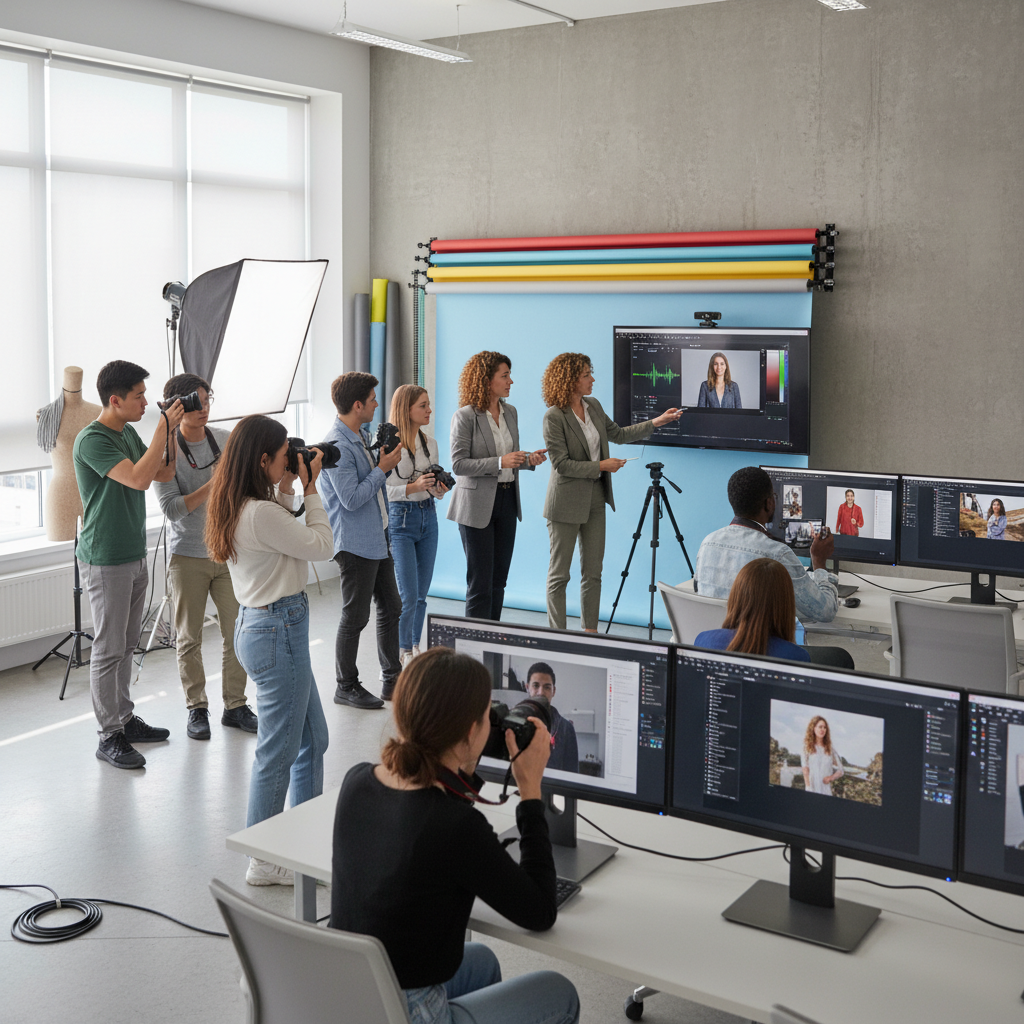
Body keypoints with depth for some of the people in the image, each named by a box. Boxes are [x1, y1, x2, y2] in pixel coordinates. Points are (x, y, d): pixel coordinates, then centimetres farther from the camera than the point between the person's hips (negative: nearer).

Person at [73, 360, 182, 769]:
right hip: (106, 561, -8)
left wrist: (171, 429, 2)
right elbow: (138, 478, -28)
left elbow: (164, 472, 14)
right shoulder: (92, 440, -18)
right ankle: (109, 736, 6)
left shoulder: (128, 433, 10)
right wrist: (163, 427, -23)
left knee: (126, 645, 15)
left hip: (135, 556, 8)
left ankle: (125, 718, 26)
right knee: (109, 649, -1)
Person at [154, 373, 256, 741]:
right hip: (187, 555, -3)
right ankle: (196, 709, 19)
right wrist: (213, 484, -24)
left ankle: (235, 705, 17)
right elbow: (172, 508, -16)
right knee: (189, 638, 5)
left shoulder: (226, 439, 3)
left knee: (237, 630, 4)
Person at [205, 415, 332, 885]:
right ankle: (263, 861, 13)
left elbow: (283, 535, 16)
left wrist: (287, 490, 8)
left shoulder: (239, 508, 6)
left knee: (312, 738, 20)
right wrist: (309, 489, -7)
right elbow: (321, 546, -14)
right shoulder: (262, 513, -23)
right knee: (278, 751, 1)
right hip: (278, 629, -11)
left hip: (259, 622, 11)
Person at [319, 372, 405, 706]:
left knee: (391, 608, 14)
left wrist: (385, 460, 4)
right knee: (355, 616, 1)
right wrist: (383, 468, -15)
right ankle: (346, 686, 15)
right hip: (355, 543, -10)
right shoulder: (336, 445, -20)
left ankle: (392, 680, 24)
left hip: (379, 538, 10)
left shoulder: (362, 435, 11)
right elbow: (351, 498, -23)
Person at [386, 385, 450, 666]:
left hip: (428, 517, 6)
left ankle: (415, 647, 24)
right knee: (408, 595, -6)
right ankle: (403, 652, 11)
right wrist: (412, 487, -25)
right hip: (399, 519, -6)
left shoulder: (430, 443, 9)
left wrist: (440, 489, -5)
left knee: (422, 594, 11)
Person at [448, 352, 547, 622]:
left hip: (507, 501, 7)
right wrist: (499, 462, -23)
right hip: (478, 504, -7)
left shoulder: (510, 412, 9)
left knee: (499, 580, 11)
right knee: (480, 583, -2)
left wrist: (528, 460, -2)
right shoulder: (465, 416, -11)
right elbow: (458, 464, -15)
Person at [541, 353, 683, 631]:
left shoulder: (593, 406, 6)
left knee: (593, 572, 10)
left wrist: (657, 422, 12)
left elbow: (619, 434, 18)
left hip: (595, 498, 7)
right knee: (559, 574, 3)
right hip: (567, 503, -7)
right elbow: (561, 464, -18)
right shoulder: (554, 417, -16)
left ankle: (590, 632, 18)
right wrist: (601, 466, -17)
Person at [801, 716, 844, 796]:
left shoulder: (831, 749, 13)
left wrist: (831, 777, -4)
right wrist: (809, 788, -14)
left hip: (826, 789, 2)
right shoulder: (807, 748, 5)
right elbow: (805, 770, -3)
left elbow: (840, 771, 17)